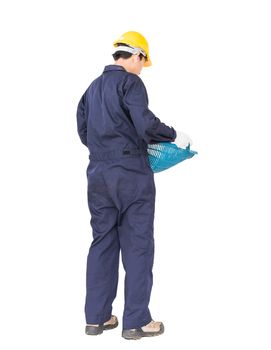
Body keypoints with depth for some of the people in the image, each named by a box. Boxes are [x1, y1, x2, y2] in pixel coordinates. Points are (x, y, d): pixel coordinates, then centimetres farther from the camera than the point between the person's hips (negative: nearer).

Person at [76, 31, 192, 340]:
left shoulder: (92, 88, 14)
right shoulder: (130, 82, -8)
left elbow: (84, 131, 17)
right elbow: (146, 125, -18)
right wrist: (175, 136, -3)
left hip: (98, 174, 7)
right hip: (131, 175, -7)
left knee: (102, 243, 12)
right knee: (137, 246, 1)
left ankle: (96, 317, 17)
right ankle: (136, 321, 6)